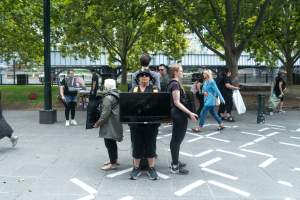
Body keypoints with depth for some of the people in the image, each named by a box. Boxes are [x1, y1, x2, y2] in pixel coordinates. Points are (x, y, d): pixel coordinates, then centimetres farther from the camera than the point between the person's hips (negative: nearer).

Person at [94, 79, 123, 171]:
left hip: (110, 124, -10)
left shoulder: (108, 97, -18)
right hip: (115, 123, 10)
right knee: (112, 142, 19)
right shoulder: (116, 95, 10)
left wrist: (99, 122, -11)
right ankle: (114, 159, 31)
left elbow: (105, 112, -21)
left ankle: (113, 163, 3)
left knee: (109, 143, -3)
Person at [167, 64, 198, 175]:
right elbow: (177, 102, -22)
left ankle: (175, 161, 30)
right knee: (177, 140, -4)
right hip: (179, 114, -10)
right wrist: (190, 113, -24)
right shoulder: (175, 84, -17)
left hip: (177, 114, 10)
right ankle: (175, 167, 4)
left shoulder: (173, 83, 12)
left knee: (176, 139, 17)